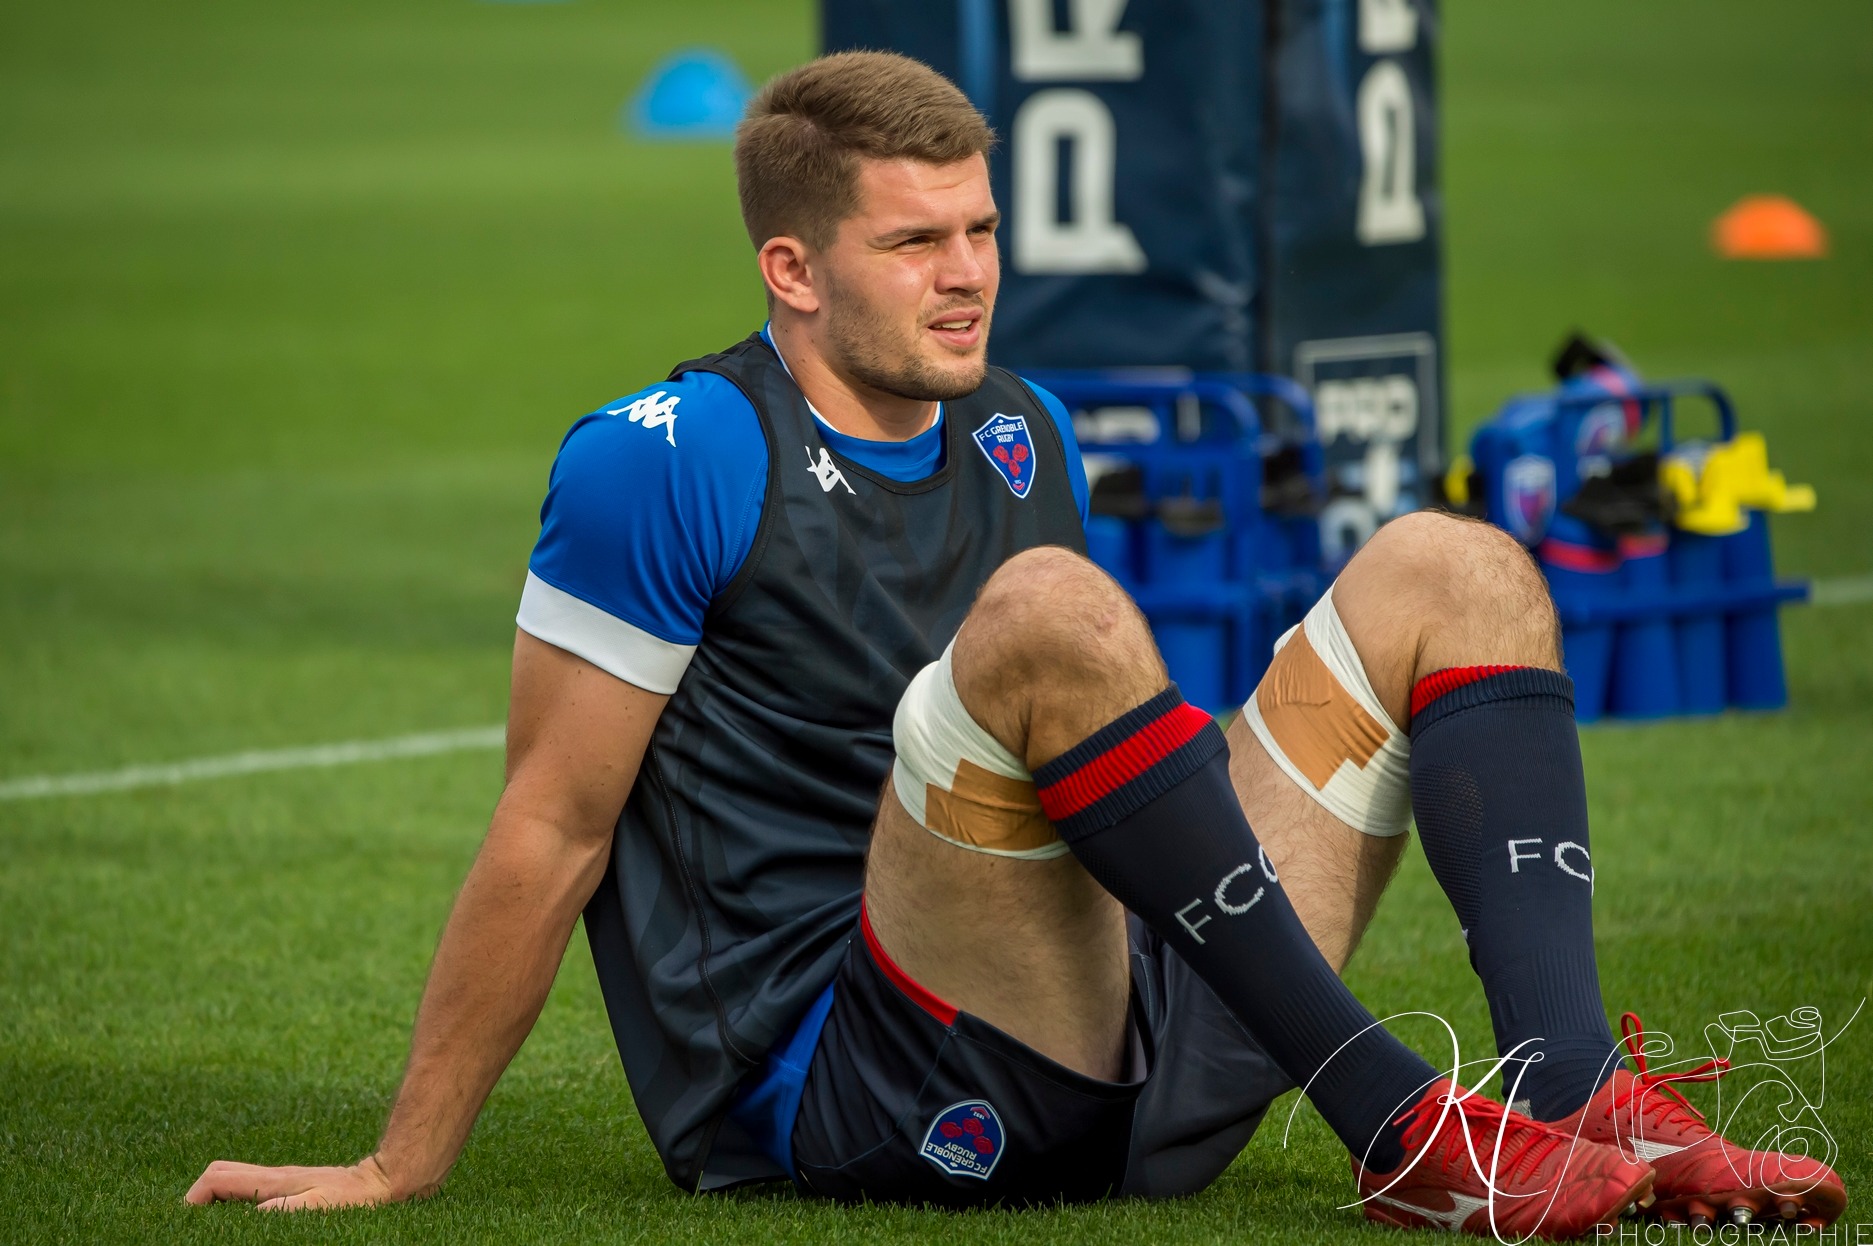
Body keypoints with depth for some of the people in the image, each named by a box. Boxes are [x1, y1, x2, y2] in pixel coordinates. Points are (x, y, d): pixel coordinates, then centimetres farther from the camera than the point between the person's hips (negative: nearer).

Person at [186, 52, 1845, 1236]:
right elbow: (554, 830, -5)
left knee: (1449, 570, 2)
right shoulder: (668, 463, -5)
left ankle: (1585, 1097, -21)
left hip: (1120, 1066, 8)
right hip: (838, 1093, -8)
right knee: (1047, 607, -32)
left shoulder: (1022, 438, 17)